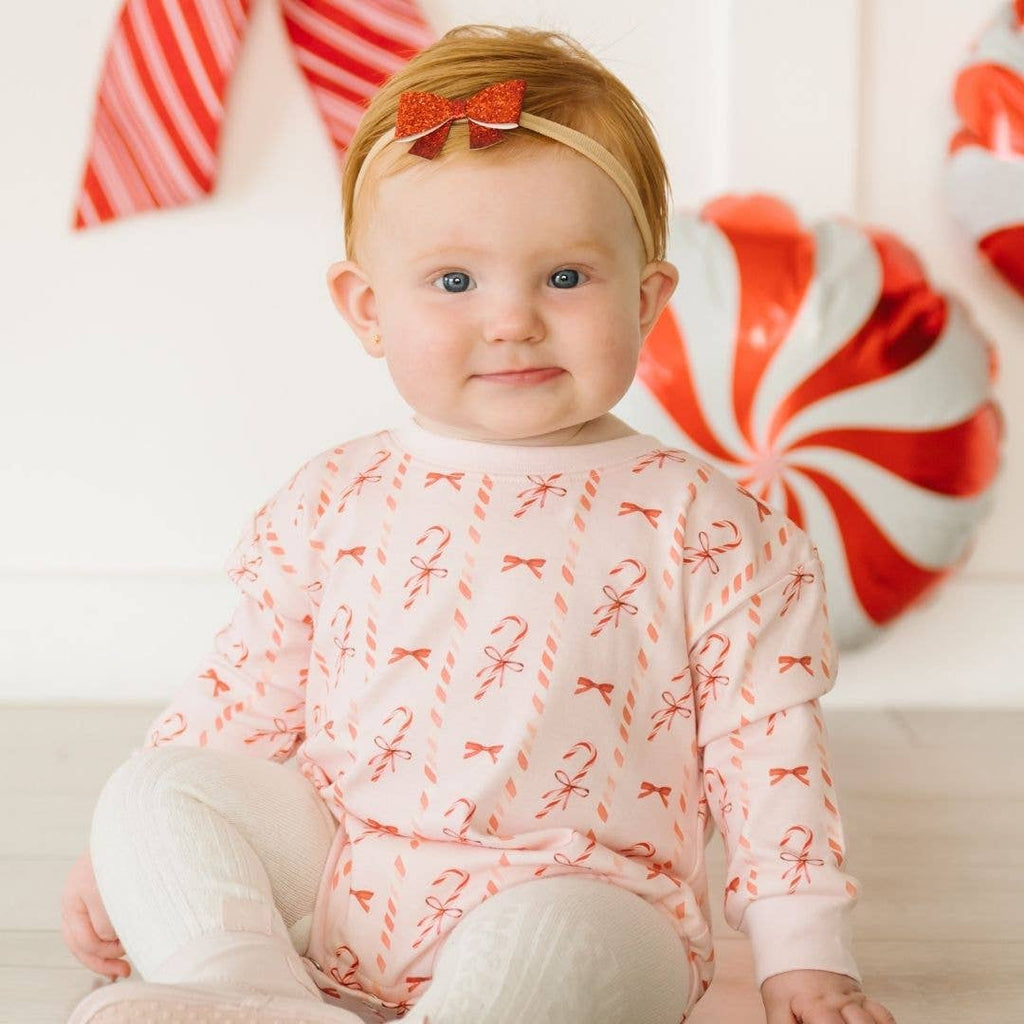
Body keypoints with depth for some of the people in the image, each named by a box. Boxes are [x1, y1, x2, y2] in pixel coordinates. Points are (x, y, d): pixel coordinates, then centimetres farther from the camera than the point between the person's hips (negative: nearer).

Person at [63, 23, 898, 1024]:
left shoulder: (698, 526, -4)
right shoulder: (335, 500, 5)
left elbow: (767, 750, 0)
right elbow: (248, 688, 14)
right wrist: (121, 861, 13)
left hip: (579, 897, -4)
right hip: (327, 886, 4)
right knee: (155, 791, -12)